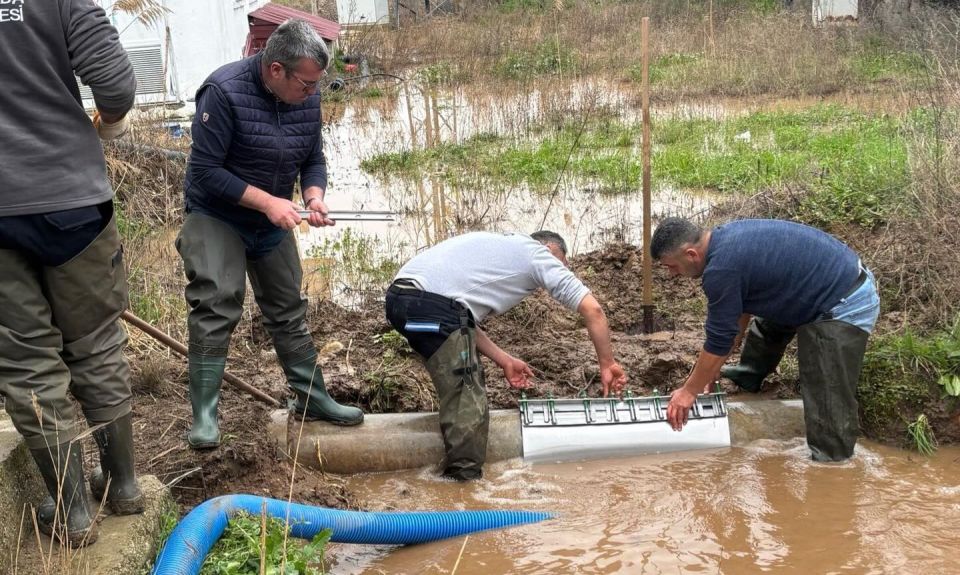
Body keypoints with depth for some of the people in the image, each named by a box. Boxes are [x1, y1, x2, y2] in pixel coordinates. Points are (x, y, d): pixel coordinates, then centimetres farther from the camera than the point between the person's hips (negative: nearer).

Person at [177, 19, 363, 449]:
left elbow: (314, 159, 4)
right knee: (216, 307, -16)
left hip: (273, 221, 6)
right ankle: (204, 416, -9)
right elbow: (205, 170, -25)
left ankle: (312, 398, 23)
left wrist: (314, 196, -17)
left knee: (289, 310, 12)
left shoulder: (307, 98, -8)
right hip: (216, 216, -6)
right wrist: (266, 201, -30)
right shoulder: (224, 91, -26)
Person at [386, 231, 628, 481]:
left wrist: (505, 361, 25)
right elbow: (592, 309, 6)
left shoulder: (497, 249, 33)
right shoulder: (538, 254, 11)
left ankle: (459, 471, 33)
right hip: (431, 304, -10)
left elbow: (462, 320, 26)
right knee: (468, 405, -5)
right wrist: (607, 364, 15)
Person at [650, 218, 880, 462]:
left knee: (828, 403, -7)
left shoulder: (722, 268, -26)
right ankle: (748, 377, 51)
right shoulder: (725, 236, 4)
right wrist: (709, 373, 18)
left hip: (845, 306, -11)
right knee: (767, 323, 31)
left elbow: (719, 342, -17)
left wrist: (689, 392, -4)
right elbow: (740, 311, 15)